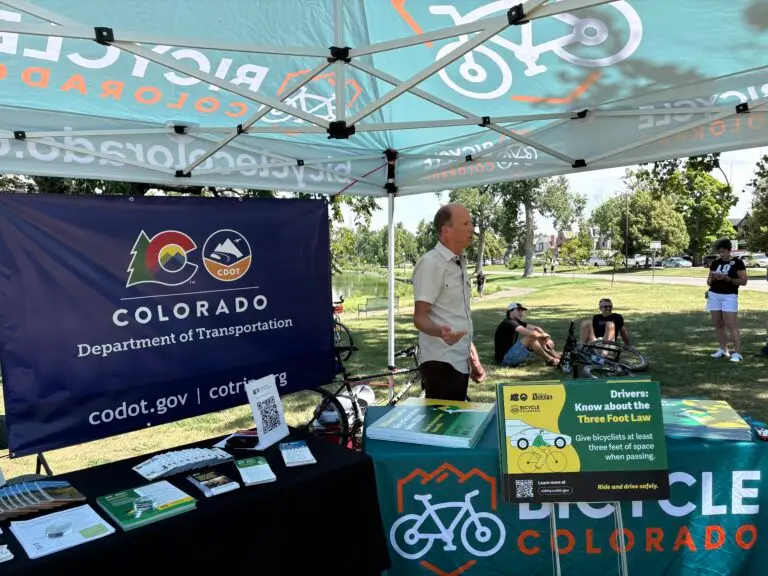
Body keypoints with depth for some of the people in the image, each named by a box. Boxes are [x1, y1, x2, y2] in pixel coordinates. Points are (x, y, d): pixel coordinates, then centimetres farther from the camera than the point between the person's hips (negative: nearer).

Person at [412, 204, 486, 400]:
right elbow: (420, 317, -17)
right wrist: (440, 331, -37)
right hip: (441, 363, -9)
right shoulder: (430, 262, -13)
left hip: (460, 362, 9)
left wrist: (473, 357, 21)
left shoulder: (459, 264, 15)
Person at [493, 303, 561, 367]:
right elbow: (528, 333, -29)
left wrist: (548, 339, -10)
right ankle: (550, 360, -10)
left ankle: (556, 356, 1)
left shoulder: (517, 322, 12)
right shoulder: (508, 323, -17)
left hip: (511, 353, 10)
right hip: (504, 358, -10)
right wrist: (543, 335, -12)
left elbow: (535, 328, 5)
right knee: (531, 337, -19)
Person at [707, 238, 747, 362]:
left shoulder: (737, 262, -3)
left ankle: (737, 353, -9)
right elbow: (708, 282, 14)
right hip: (714, 295, 5)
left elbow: (744, 281, -6)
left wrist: (728, 278, -19)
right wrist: (712, 278, -8)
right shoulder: (715, 263, 11)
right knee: (718, 324, 7)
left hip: (730, 296, -5)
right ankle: (723, 349, 16)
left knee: (732, 325, -11)